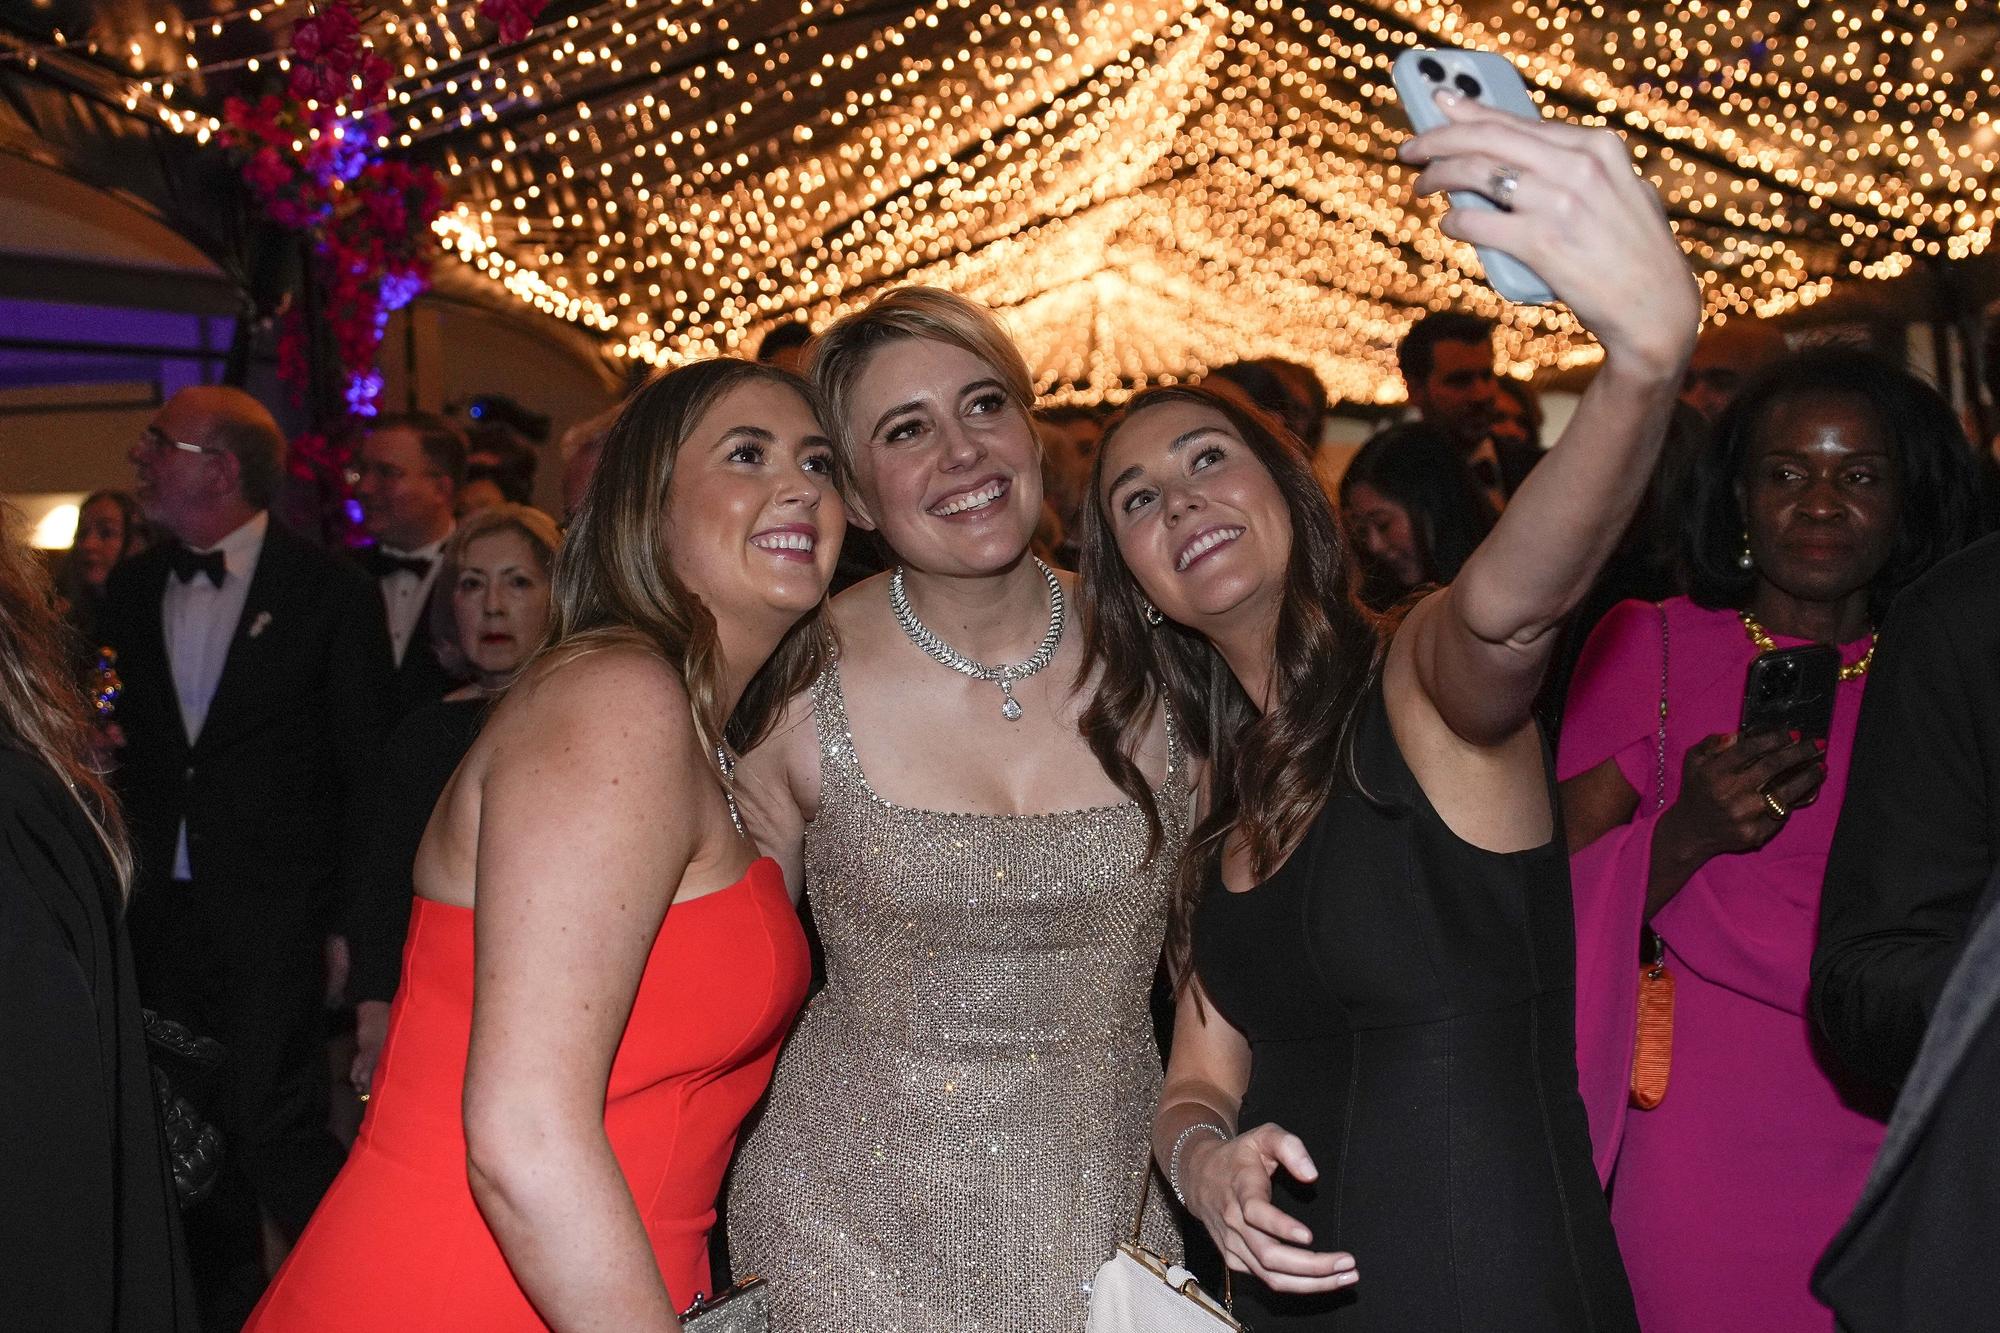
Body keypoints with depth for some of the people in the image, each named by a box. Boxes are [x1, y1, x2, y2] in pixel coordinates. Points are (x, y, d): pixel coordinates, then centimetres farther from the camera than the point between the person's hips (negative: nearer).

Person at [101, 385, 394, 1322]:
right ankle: (227, 1302, 31)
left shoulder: (330, 590, -5)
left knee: (275, 1131, -10)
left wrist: (349, 919, -7)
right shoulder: (130, 590, 9)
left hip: (274, 908, -5)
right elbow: (123, 748, 13)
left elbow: (365, 767, -4)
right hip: (161, 910, 5)